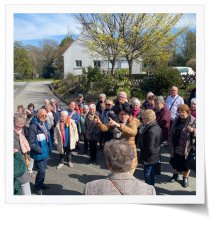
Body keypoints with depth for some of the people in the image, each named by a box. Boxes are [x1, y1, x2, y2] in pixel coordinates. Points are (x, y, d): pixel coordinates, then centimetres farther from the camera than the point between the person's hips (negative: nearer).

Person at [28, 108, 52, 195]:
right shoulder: (33, 126, -21)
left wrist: (49, 148, 10)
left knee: (43, 169, 20)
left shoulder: (44, 123, 5)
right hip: (39, 153, -8)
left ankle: (40, 184, 40)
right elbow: (31, 142, -22)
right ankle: (37, 187, 21)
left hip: (45, 152, 8)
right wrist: (40, 150, -18)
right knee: (42, 171, -2)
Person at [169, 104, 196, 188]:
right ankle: (175, 175, 43)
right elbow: (171, 133, 12)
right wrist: (171, 144, 9)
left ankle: (185, 178, 35)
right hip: (176, 147, 4)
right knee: (175, 162, 18)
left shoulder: (193, 121, -11)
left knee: (185, 164, 12)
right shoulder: (177, 120, 4)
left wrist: (193, 130, -29)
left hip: (186, 148, -4)